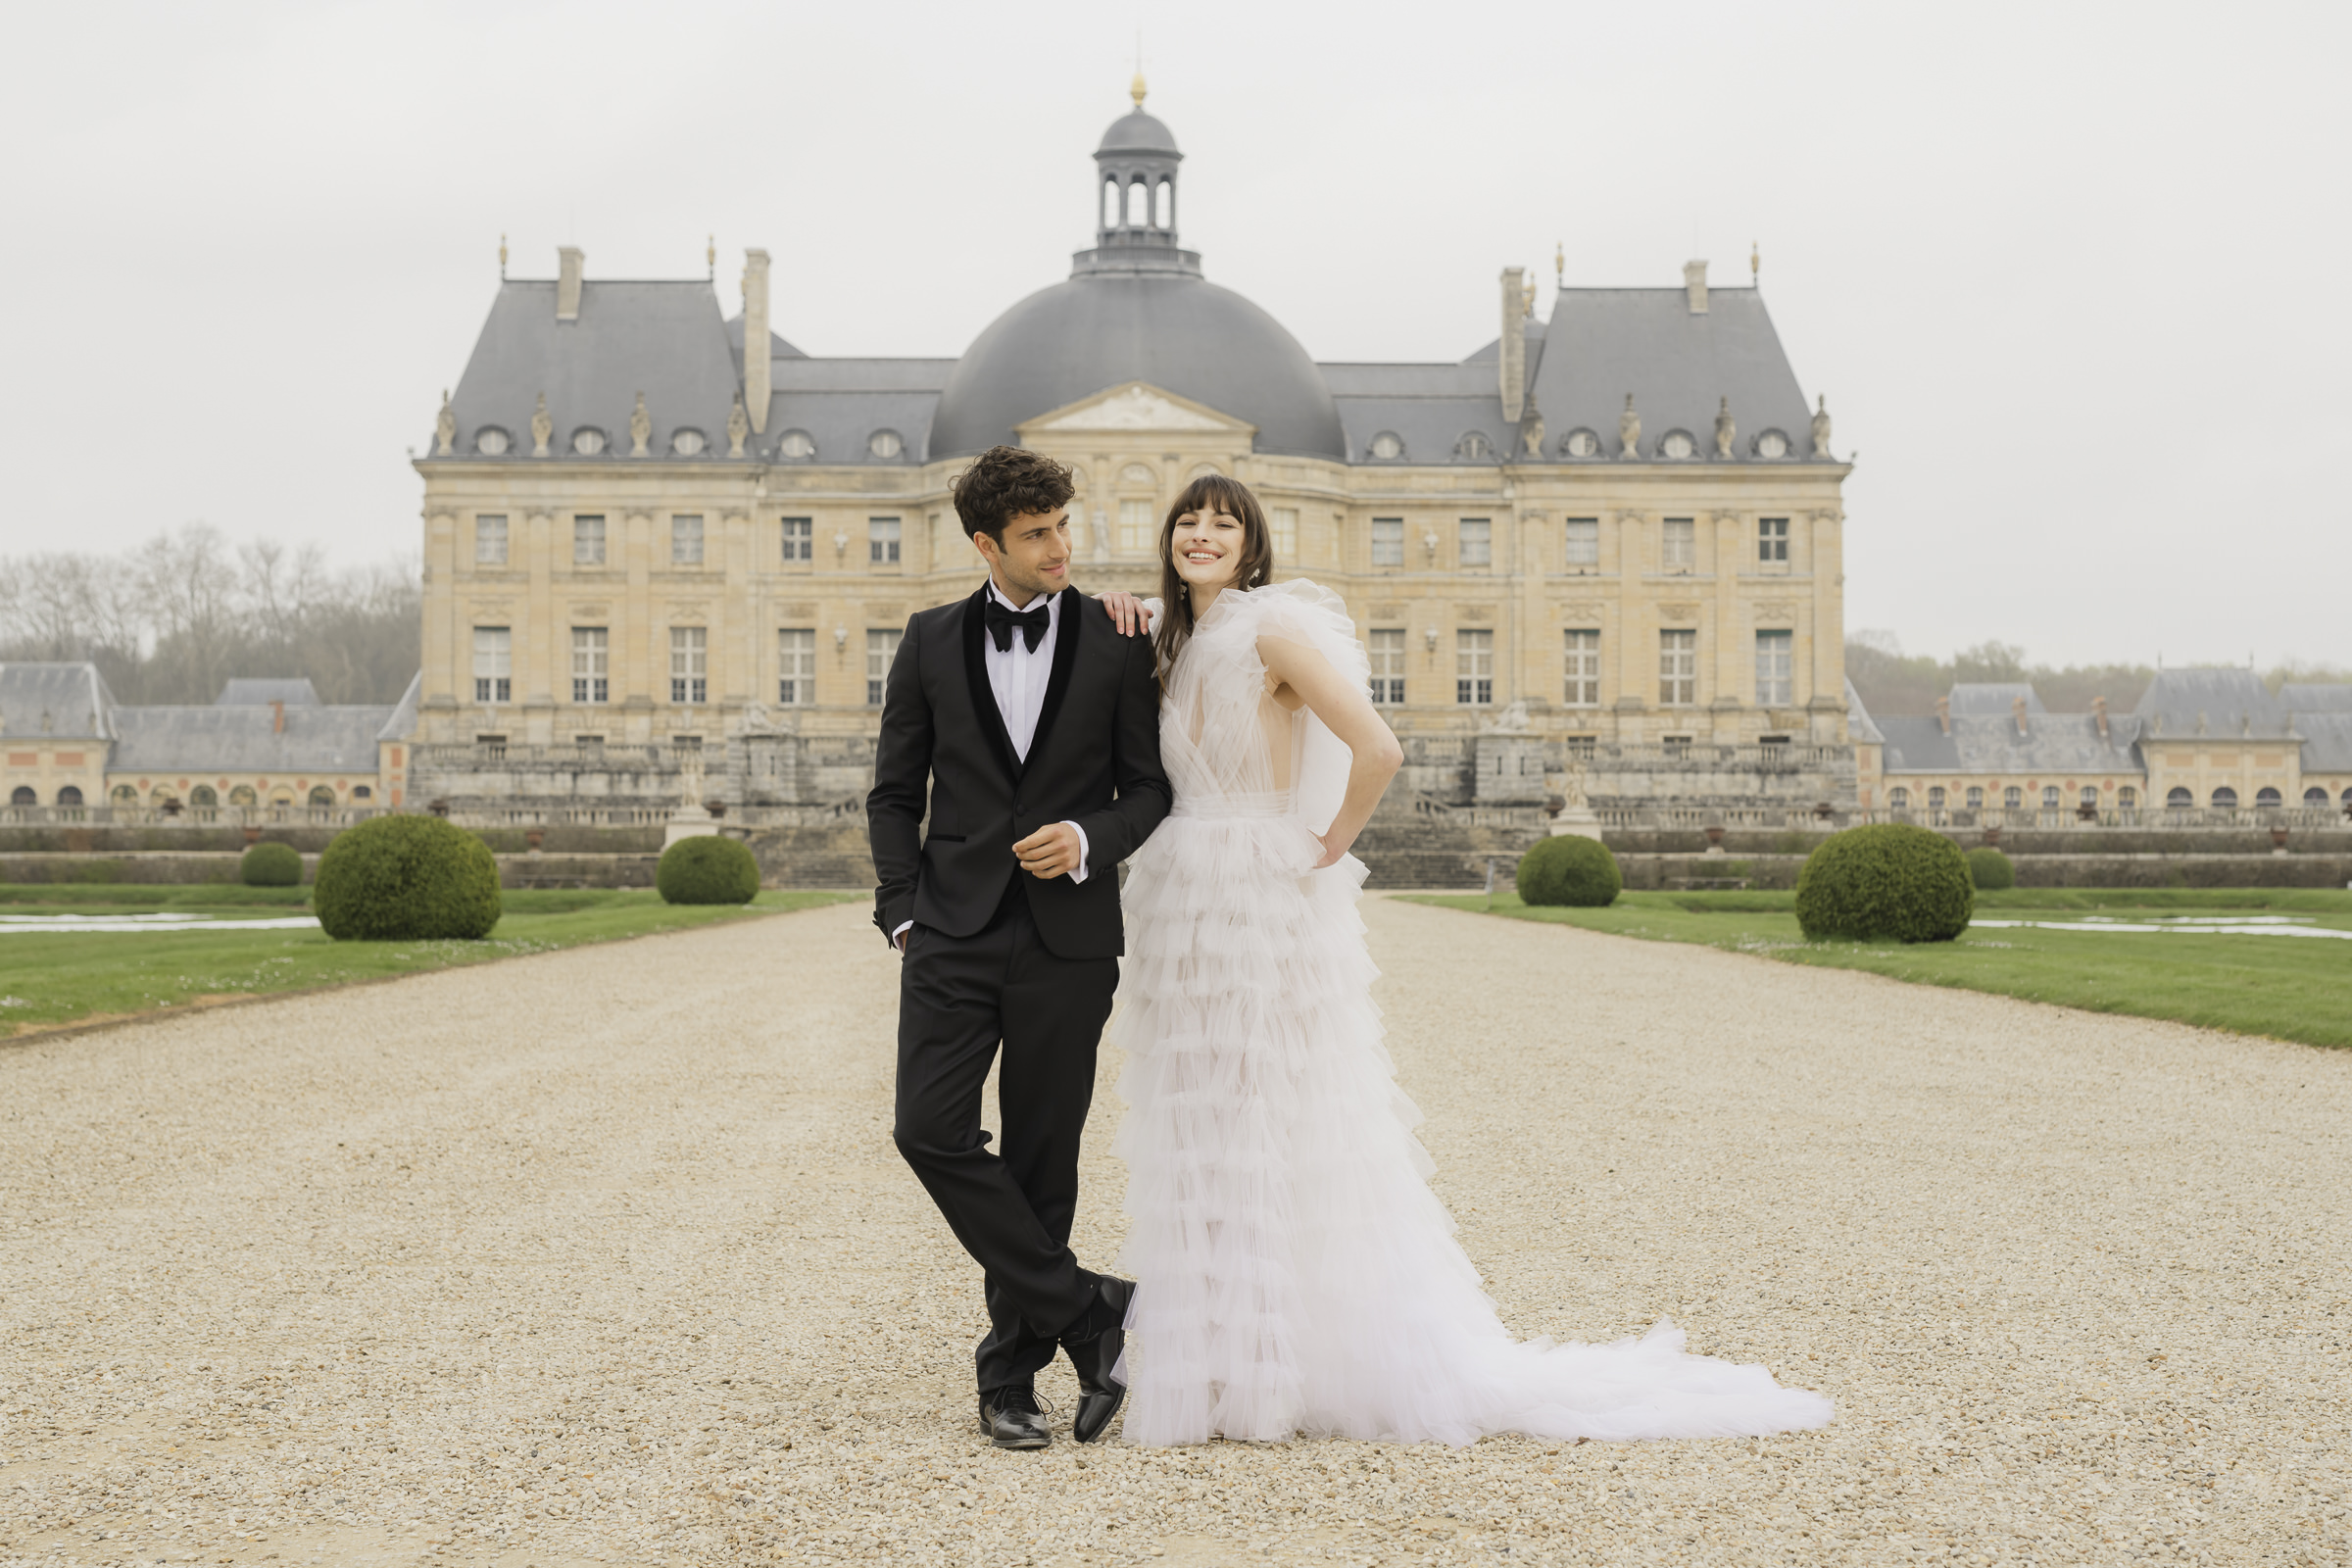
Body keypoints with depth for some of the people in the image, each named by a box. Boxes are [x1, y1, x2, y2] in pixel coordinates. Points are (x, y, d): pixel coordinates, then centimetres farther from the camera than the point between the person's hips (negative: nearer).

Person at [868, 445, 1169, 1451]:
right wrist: (904, 914, 1)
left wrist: (1089, 840, -13)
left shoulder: (1117, 646, 4)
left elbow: (1151, 790, 7)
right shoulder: (932, 643, 7)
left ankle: (1011, 1377, 15)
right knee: (932, 1132, -14)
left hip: (1066, 940, -1)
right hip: (954, 934, 1)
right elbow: (895, 793, 11)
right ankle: (1086, 1312, -3)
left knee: (1041, 1162, 3)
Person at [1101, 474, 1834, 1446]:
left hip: (1268, 917, -8)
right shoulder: (1180, 648, 13)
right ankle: (1224, 1369, 18)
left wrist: (1325, 852, -11)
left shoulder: (1273, 627, -12)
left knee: (1289, 1145, -3)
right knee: (1201, 1151, 10)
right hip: (1188, 917, 8)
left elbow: (1376, 751, -21)